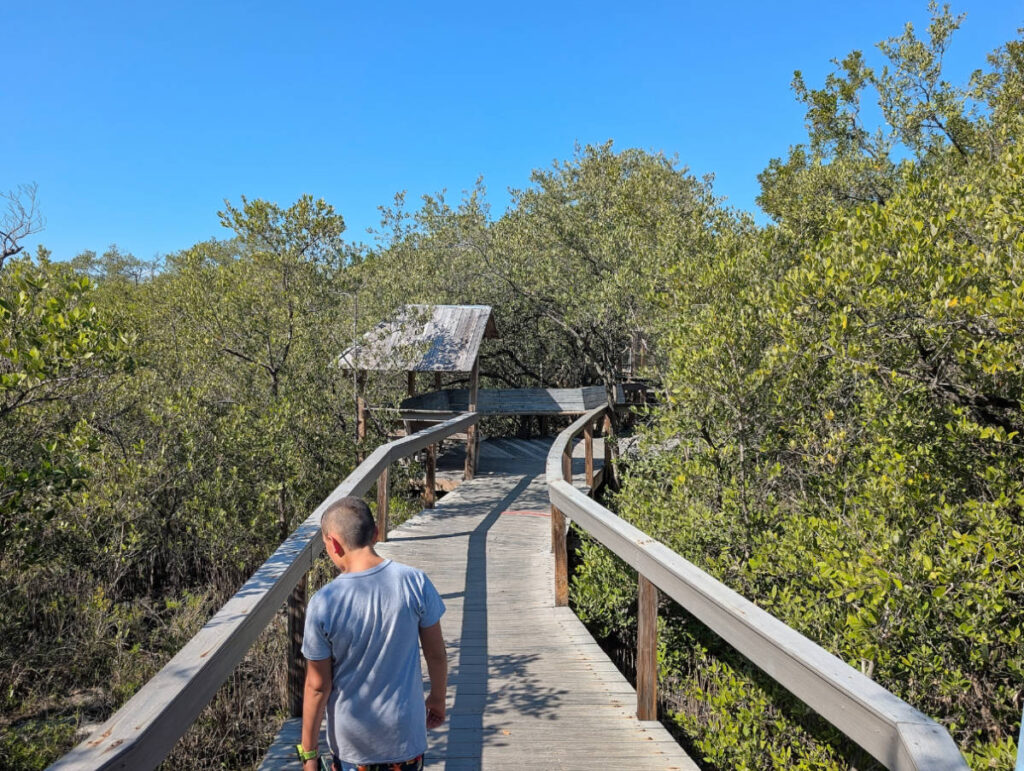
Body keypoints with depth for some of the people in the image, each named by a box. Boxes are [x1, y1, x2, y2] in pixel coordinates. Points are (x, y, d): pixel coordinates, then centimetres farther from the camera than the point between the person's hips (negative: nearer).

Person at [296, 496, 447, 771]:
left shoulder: (323, 604, -21)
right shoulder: (415, 582, -18)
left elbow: (317, 686, -12)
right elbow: (436, 653, -6)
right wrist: (438, 699, 12)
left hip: (352, 739, -1)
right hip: (406, 730, 1)